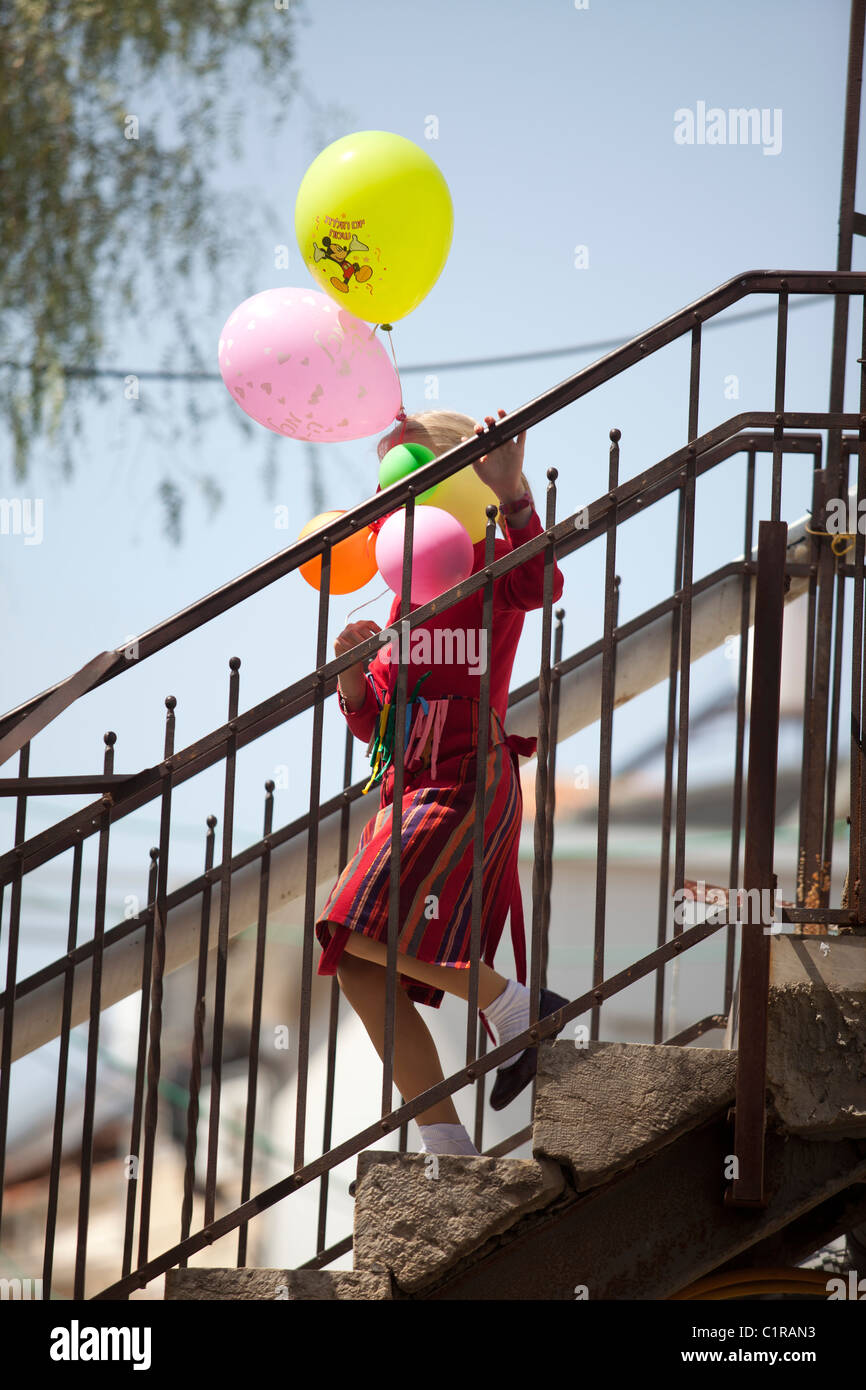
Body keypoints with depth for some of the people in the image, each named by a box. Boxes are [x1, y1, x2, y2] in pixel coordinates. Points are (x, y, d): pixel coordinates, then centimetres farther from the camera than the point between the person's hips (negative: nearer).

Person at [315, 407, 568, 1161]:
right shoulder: (410, 591, 22)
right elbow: (371, 721, 22)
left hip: (467, 783, -8)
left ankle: (516, 1007, -8)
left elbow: (539, 585, -26)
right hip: (408, 790, 8)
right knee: (364, 972, 0)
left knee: (358, 930, -24)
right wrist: (351, 668, 1)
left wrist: (514, 496, -42)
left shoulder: (490, 564, 0)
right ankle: (450, 1151, 3)